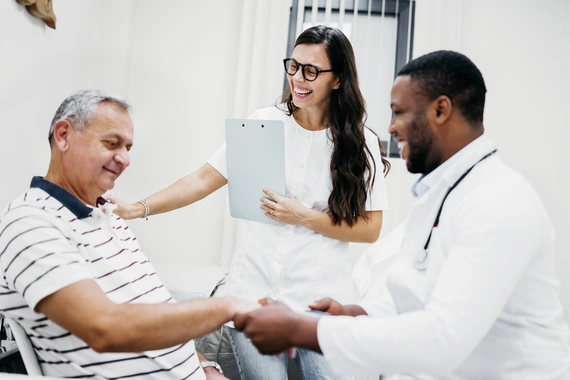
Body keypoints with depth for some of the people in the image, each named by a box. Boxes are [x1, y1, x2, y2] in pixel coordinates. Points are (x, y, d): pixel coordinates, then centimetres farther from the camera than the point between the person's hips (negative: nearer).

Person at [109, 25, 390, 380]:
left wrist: (304, 217, -15)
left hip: (322, 299, 0)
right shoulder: (262, 123, 1)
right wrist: (139, 208, -8)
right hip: (253, 290, 1)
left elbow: (370, 228, -3)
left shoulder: (359, 142, -2)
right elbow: (204, 180, 1)